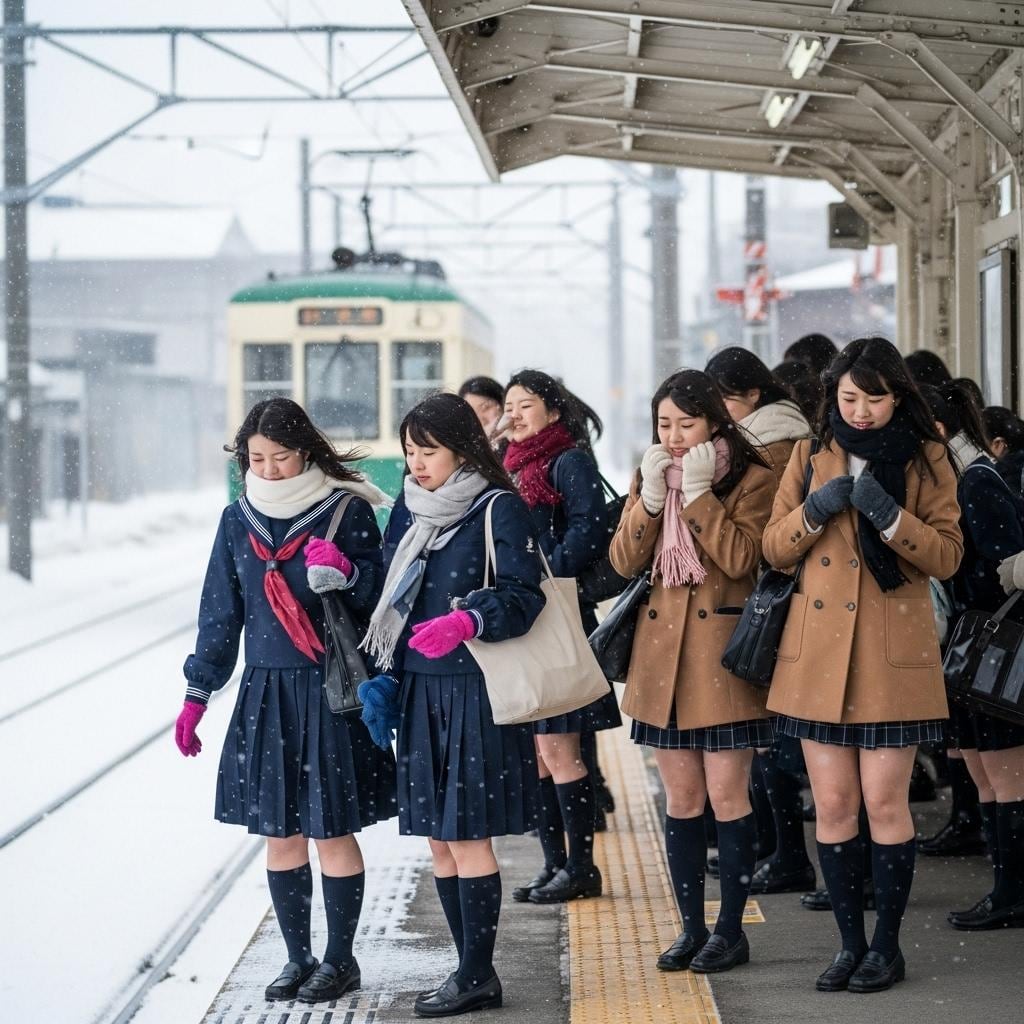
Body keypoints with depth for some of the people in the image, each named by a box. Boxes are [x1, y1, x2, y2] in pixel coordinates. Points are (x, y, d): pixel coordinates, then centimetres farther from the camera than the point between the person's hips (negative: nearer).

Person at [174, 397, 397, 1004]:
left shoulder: (348, 511, -5)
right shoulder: (239, 520, 7)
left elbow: (377, 600, -2)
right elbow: (221, 612, 13)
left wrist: (346, 572, -23)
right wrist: (198, 695, 12)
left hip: (332, 693, -4)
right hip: (265, 695, 4)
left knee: (332, 830, 1)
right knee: (279, 832, 7)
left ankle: (340, 960, 14)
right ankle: (298, 958, 19)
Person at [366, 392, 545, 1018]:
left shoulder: (500, 510, -7)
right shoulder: (410, 510, 13)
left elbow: (522, 596, -14)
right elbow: (388, 591, 16)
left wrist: (468, 621, -30)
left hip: (476, 691, -7)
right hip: (421, 690, 7)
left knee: (468, 835, -4)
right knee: (439, 837, 8)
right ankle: (471, 970, 16)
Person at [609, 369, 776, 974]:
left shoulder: (752, 480, -4)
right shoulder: (651, 477, 11)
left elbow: (740, 558, -17)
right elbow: (624, 562, 1)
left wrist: (698, 493, -18)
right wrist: (651, 497, -11)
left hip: (722, 655, -5)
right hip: (663, 650, 5)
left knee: (726, 793, -3)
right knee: (681, 798, 9)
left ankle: (731, 930, 7)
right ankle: (692, 929, 15)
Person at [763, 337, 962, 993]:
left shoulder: (926, 458, 3)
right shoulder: (811, 456, 10)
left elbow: (948, 556, -4)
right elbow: (774, 550, 8)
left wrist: (889, 516, -18)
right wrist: (814, 511, -10)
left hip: (895, 649, -2)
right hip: (820, 647, 3)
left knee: (885, 801, -4)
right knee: (833, 805, 2)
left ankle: (888, 946, 7)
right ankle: (851, 944, 12)